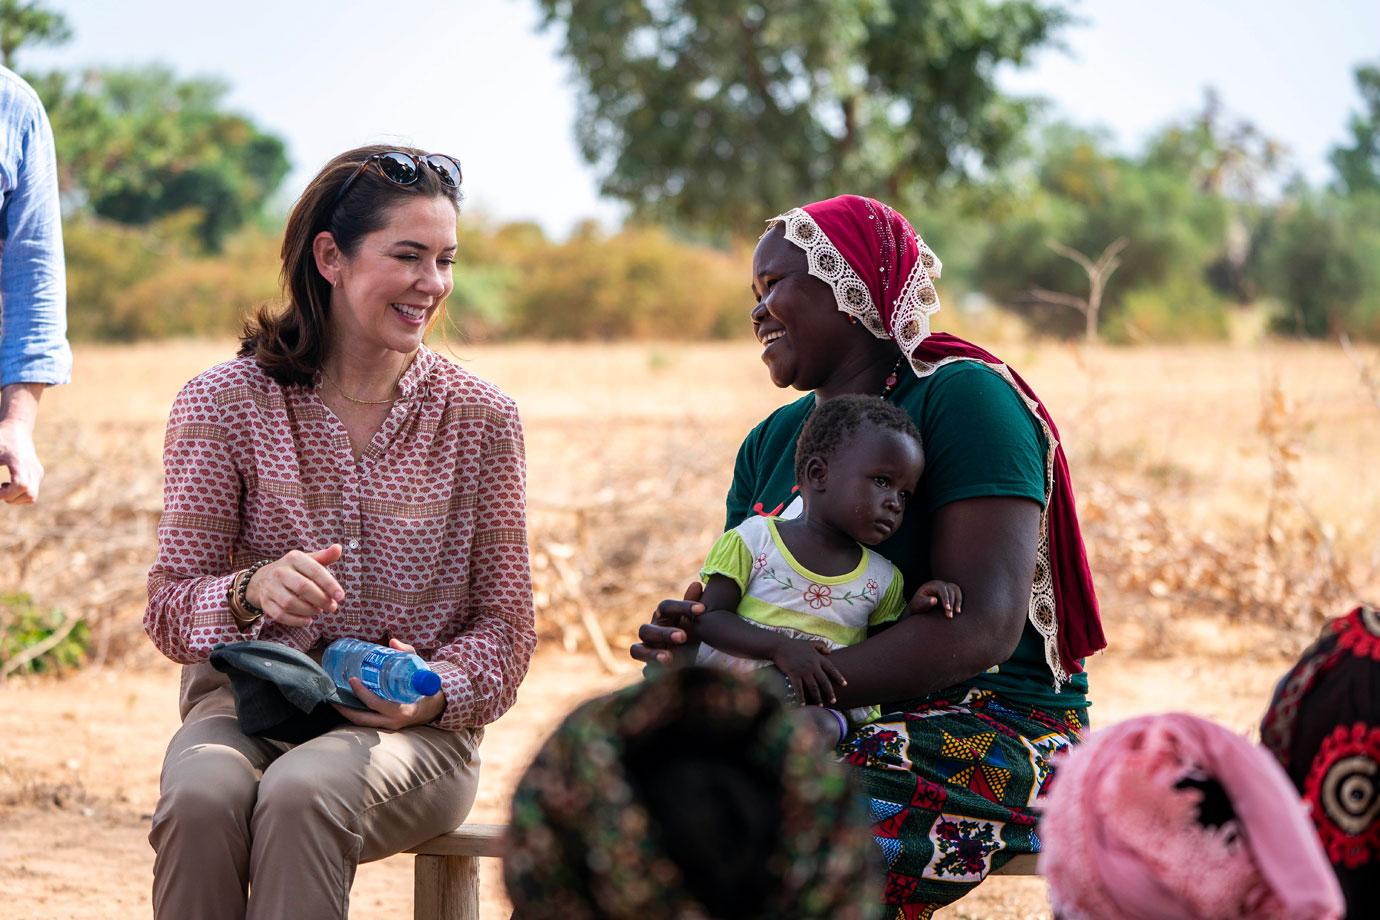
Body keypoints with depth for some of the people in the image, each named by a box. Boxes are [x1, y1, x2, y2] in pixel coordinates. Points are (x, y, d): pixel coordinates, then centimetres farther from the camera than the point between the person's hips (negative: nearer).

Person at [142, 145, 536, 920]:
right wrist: (253, 590, -24)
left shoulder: (480, 418, 5)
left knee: (302, 794, -35)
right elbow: (170, 610, -1)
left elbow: (505, 626, 5)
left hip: (413, 730, 0)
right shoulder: (224, 404, 2)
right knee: (202, 797, -35)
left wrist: (435, 691, -17)